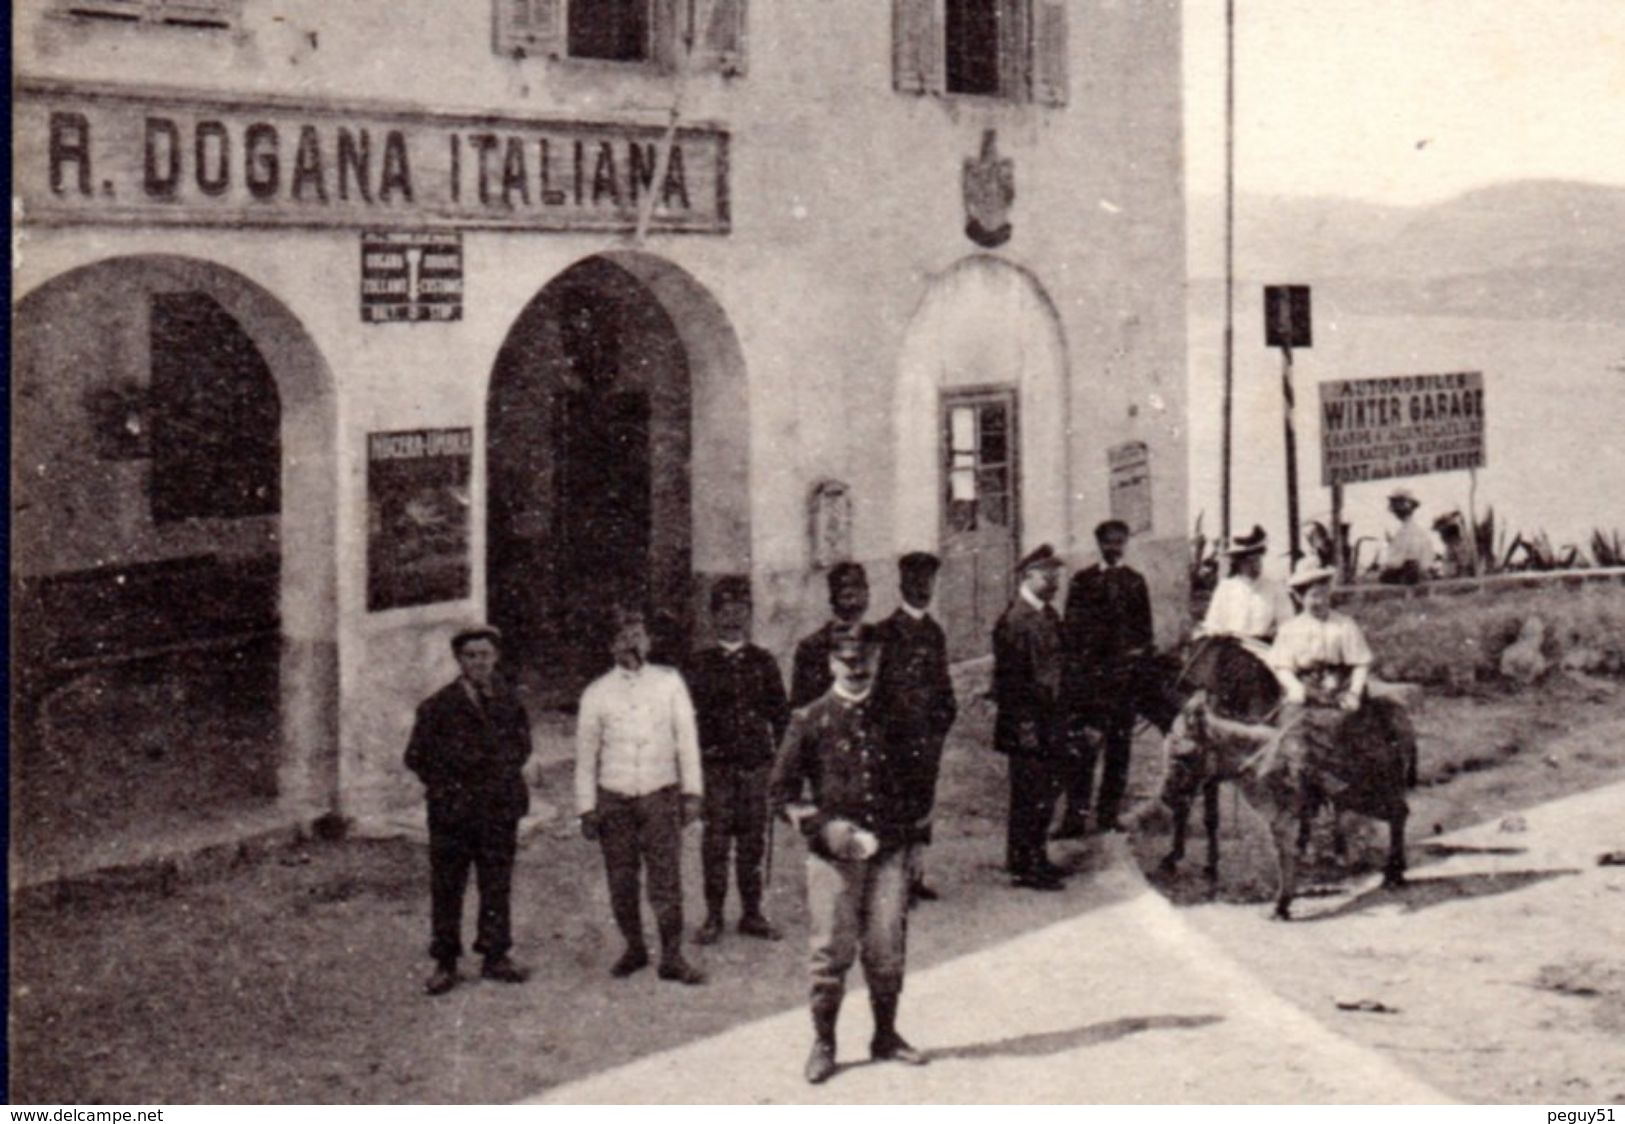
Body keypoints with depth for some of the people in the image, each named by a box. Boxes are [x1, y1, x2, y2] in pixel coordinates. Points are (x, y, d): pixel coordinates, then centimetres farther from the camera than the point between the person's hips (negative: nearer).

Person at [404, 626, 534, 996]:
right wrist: (446, 786, -3)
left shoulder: (509, 701, 6)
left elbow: (522, 744, 19)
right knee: (446, 888, 1)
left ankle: (495, 957, 20)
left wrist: (506, 774, 7)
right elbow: (416, 756, 0)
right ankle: (445, 964, 10)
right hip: (452, 809, -3)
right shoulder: (439, 706, -4)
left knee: (497, 885, 9)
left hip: (499, 808, 3)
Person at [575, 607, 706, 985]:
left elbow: (686, 738, 6)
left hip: (660, 796, -1)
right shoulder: (597, 693, 4)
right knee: (621, 882, 5)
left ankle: (672, 957, 2)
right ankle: (634, 948, 21)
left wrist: (692, 792, 2)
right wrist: (587, 808, 6)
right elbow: (586, 753, 8)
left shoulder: (669, 682, 5)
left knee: (667, 879, -4)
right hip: (614, 799, 1)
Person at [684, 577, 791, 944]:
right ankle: (713, 917, 5)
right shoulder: (700, 665, 4)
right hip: (715, 763, -2)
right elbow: (689, 716, 2)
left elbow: (781, 713, 11)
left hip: (756, 763, 2)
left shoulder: (763, 662, 9)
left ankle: (752, 913, 13)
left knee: (753, 838, 4)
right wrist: (699, 754, -6)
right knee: (715, 841, -2)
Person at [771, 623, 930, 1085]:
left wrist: (908, 826, 5)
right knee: (831, 950, 0)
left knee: (888, 949, 6)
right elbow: (783, 791, 1)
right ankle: (823, 1043, 13)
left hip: (889, 852, 3)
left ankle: (886, 1036, 22)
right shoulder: (810, 720, -1)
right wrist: (823, 826, -11)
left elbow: (917, 780, 18)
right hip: (832, 854, -2)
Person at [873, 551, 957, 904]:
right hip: (900, 730, -6)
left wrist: (946, 711, 9)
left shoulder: (934, 631, 13)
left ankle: (916, 875, 17)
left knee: (923, 800, 10)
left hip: (930, 730, 7)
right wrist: (887, 724, -11)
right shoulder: (887, 631, -7)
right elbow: (881, 684, -8)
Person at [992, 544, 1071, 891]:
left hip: (1049, 722, 9)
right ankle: (1023, 866, 7)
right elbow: (1010, 679, -18)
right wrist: (1025, 725, -19)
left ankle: (1036, 858, 26)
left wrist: (1060, 716, 16)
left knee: (1048, 789, 15)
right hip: (1028, 725, -9)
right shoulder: (1015, 620, -16)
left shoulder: (1048, 614, 11)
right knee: (1028, 794, -2)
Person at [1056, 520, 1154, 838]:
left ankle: (1108, 814, 8)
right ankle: (1076, 814, -9)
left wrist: (1137, 662, 1)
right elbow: (1071, 625, 8)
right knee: (1080, 744, -8)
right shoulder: (1082, 581, 10)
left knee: (1118, 745, 3)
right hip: (1086, 669, -1)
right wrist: (1072, 665, -1)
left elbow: (1144, 630, 11)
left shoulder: (1135, 582, 12)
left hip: (1122, 669, 1)